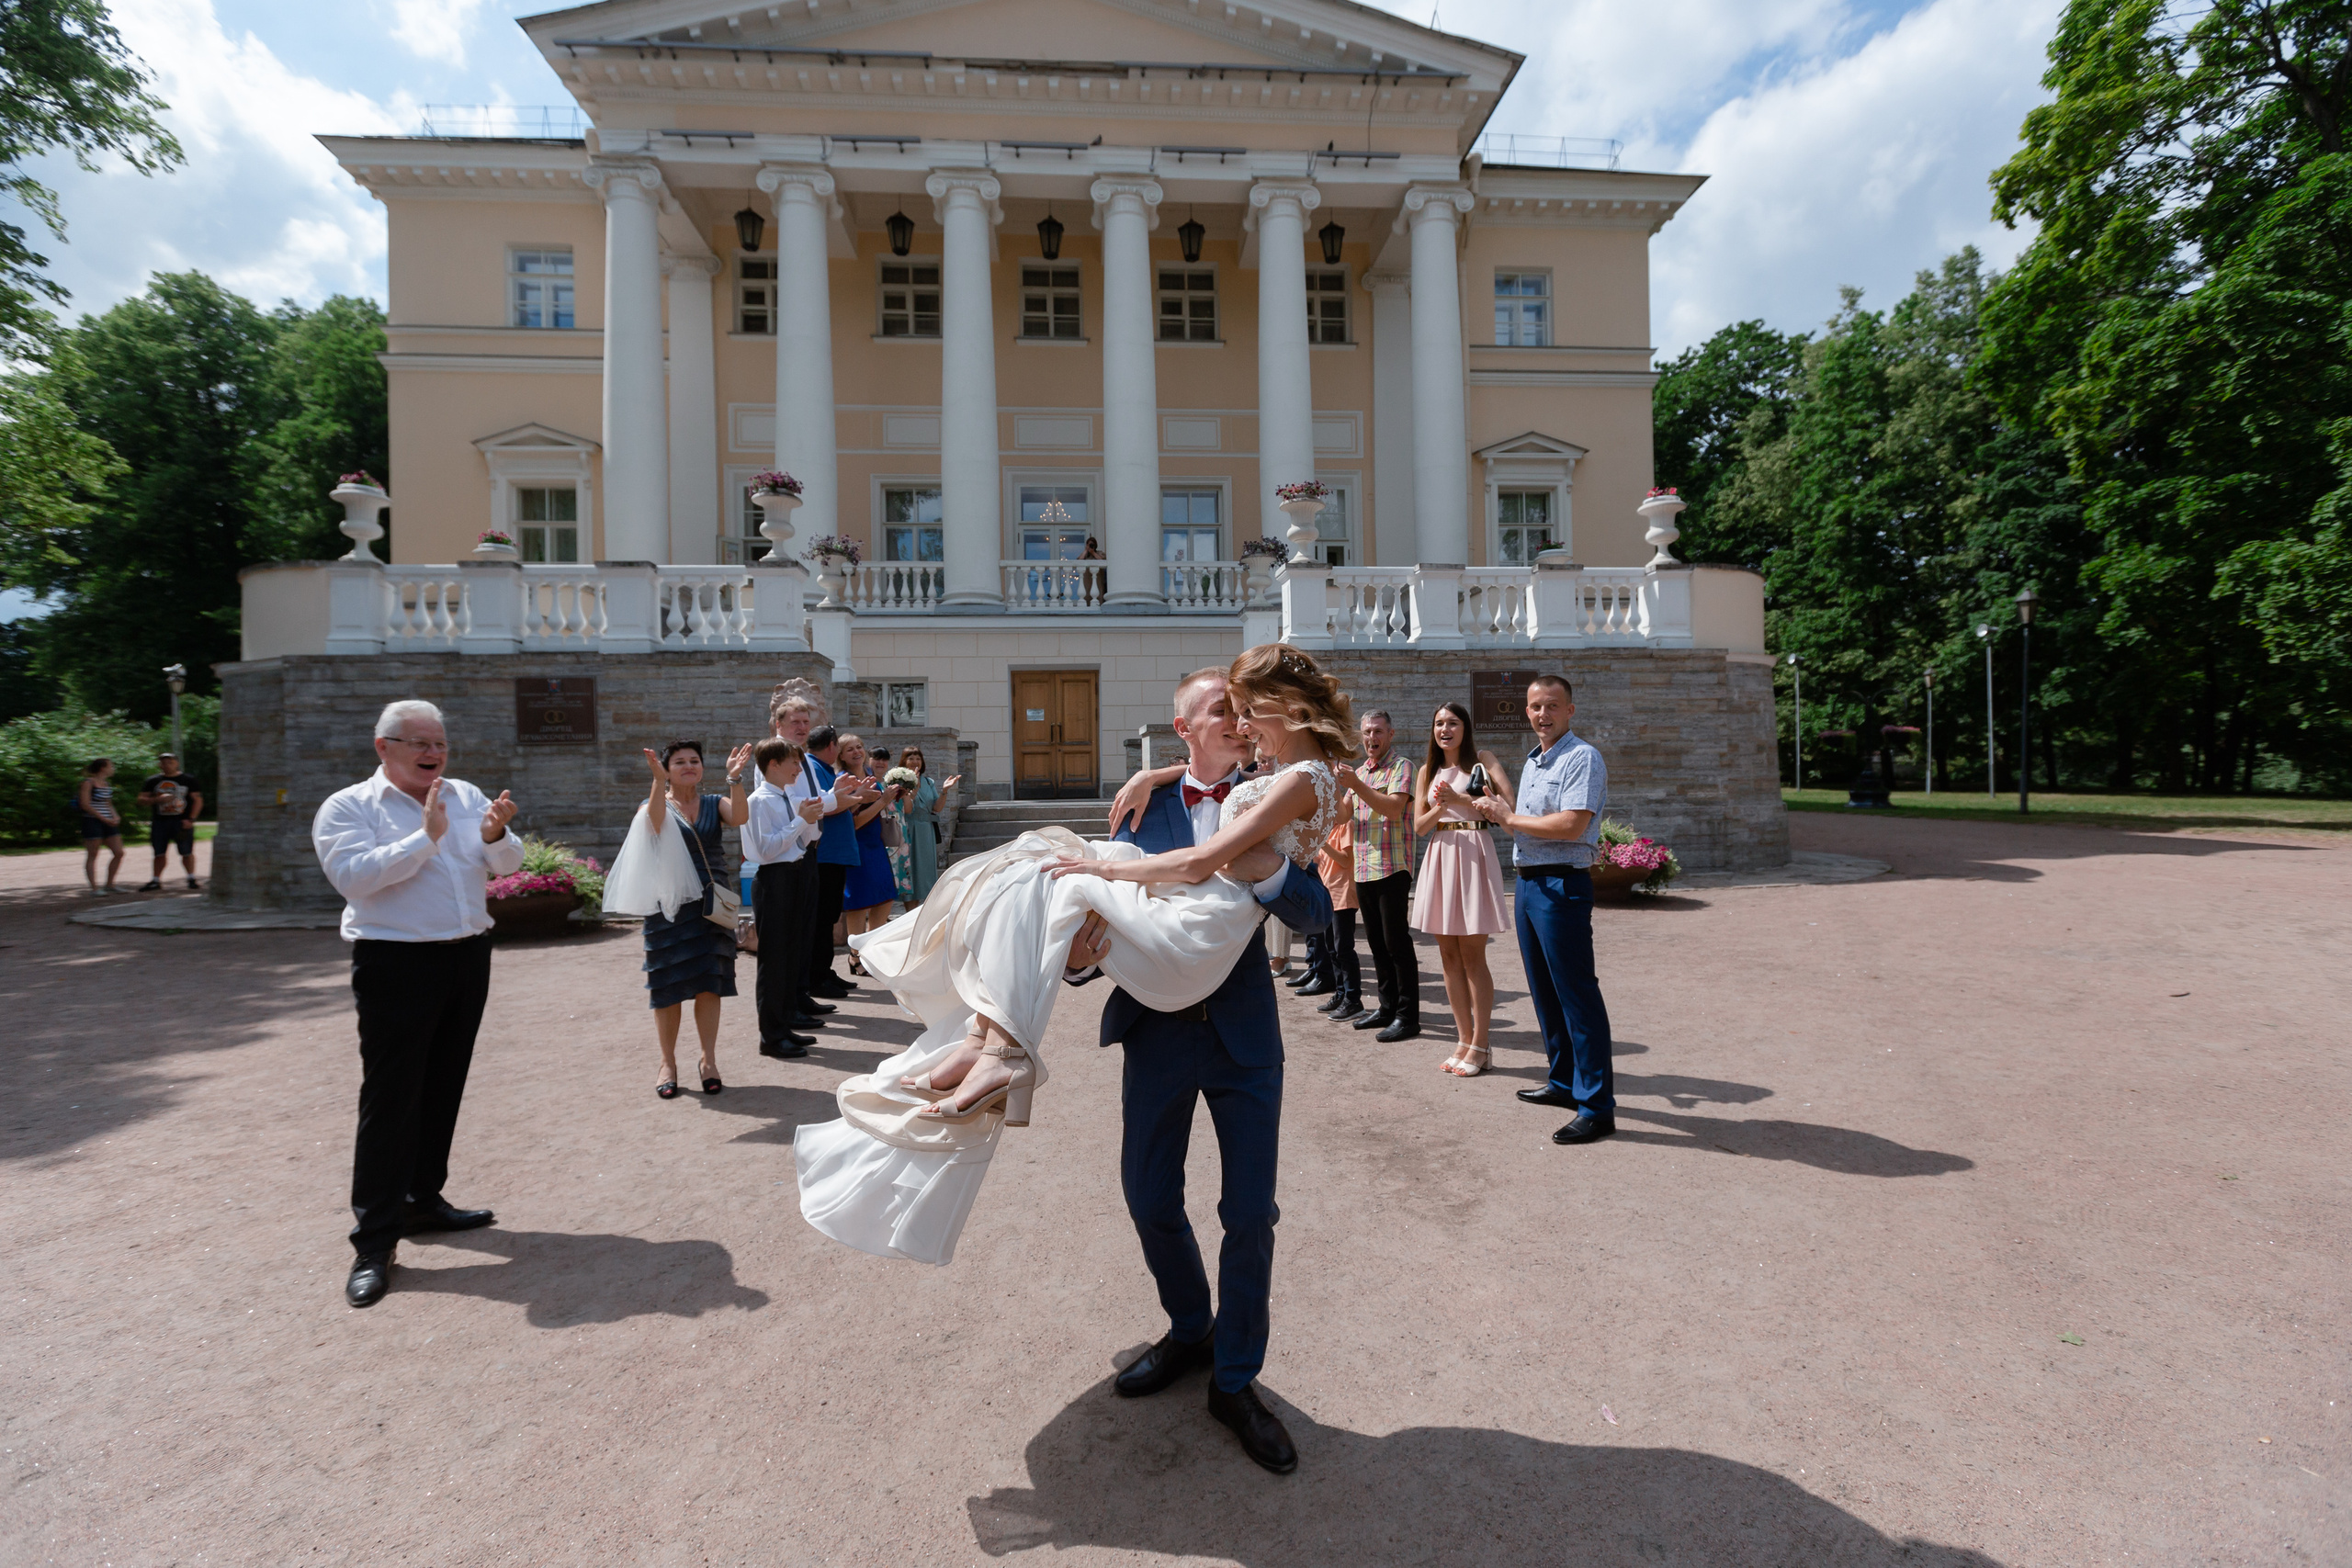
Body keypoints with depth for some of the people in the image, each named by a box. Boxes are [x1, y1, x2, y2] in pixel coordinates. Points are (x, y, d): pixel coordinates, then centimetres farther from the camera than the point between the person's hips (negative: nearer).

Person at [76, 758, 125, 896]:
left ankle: (109, 885, 14)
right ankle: (94, 888, 0)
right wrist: (104, 819, -17)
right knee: (92, 856, -2)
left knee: (119, 852, 4)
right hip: (92, 822, -7)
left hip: (108, 823, 7)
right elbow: (85, 804, -13)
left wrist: (115, 816, 4)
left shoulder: (108, 784, 13)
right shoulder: (88, 783, -8)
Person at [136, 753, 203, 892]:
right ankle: (156, 881, 14)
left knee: (187, 853, -3)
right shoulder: (153, 780, 10)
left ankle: (192, 880, 6)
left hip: (182, 822, -2)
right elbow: (142, 799, 9)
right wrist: (158, 799, -12)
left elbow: (198, 800, 3)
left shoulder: (186, 780, 4)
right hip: (160, 822, 2)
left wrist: (190, 819, -7)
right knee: (160, 853, 6)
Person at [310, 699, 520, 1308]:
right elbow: (354, 876, -18)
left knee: (443, 1089, 15)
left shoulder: (467, 797, 9)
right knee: (390, 1099, -2)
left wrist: (496, 835, -18)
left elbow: (507, 864, 2)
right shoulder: (347, 807, -2)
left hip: (468, 958, 5)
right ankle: (374, 1241, 7)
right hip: (396, 965, -5)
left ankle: (423, 1201, 30)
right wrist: (426, 837, -20)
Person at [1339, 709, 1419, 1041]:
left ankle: (1408, 1016, 2)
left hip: (1392, 866, -8)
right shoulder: (1360, 772, 18)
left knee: (1396, 940, -5)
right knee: (1376, 940, 13)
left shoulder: (1401, 767, -4)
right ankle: (1388, 1008, 23)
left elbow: (1394, 807, -19)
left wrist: (1356, 785, -24)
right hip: (1363, 868, 8)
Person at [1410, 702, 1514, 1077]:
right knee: (1449, 955, 7)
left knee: (1472, 955, -3)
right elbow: (1419, 826, 8)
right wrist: (1439, 807, -10)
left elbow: (1509, 803, -14)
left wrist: (1460, 800, -18)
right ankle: (1464, 1039, 18)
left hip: (1472, 855, -5)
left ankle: (1479, 1046, 6)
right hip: (1438, 857, 5)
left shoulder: (1482, 760, 0)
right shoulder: (1427, 772, 14)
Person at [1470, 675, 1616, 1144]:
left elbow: (1571, 825, -23)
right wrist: (1497, 811, 5)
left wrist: (1510, 818, -13)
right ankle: (1563, 1083, 29)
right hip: (1527, 882, 10)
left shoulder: (1582, 758, -11)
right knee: (1544, 990, 16)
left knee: (1576, 992, -6)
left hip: (1562, 885, -9)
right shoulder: (1532, 763, 18)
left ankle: (1597, 1106, 1)